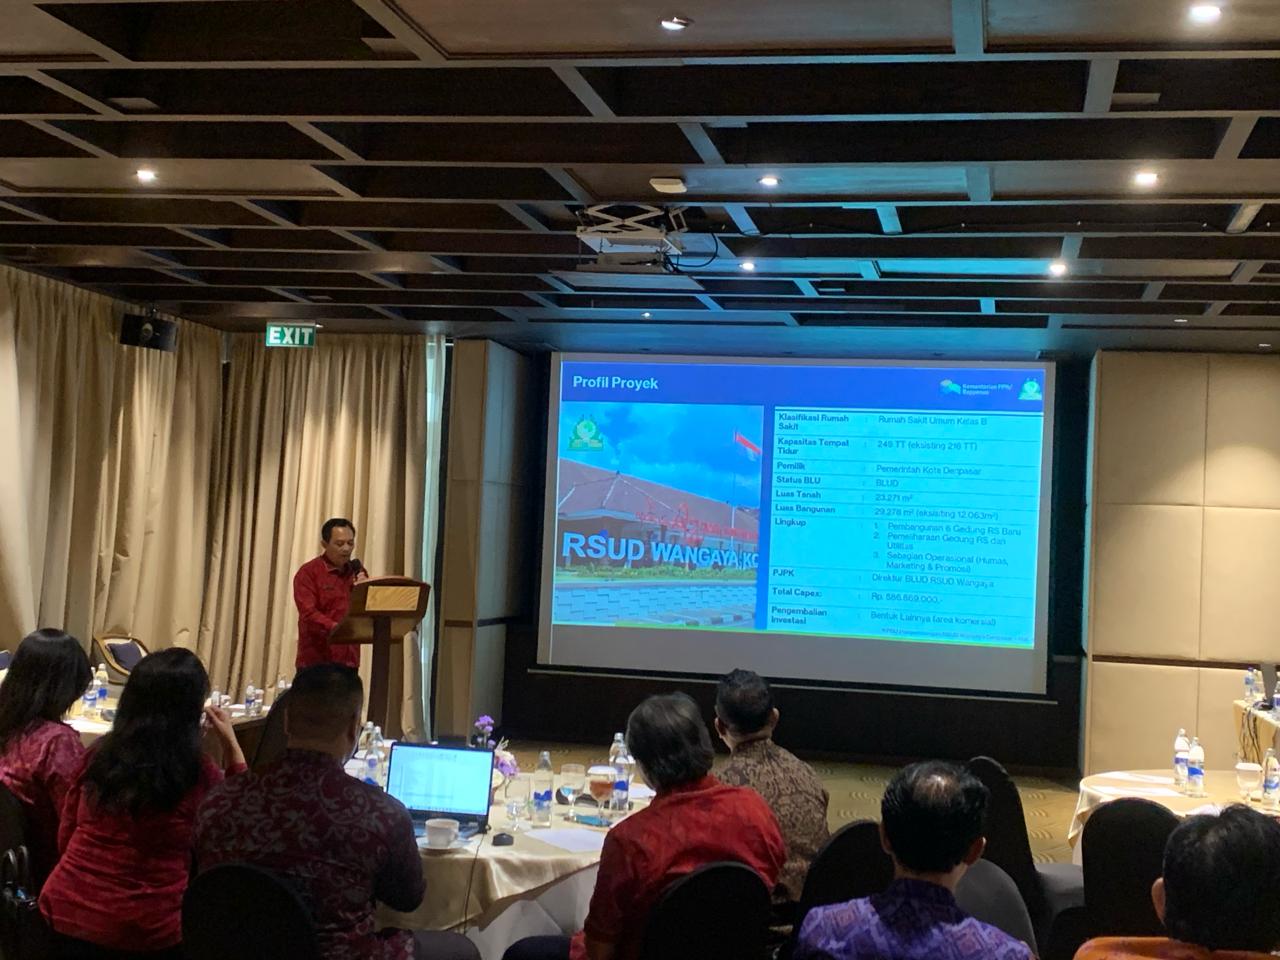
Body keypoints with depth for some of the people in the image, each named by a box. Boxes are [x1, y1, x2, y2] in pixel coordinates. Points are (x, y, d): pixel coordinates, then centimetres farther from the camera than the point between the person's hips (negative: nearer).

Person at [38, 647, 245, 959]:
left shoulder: (97, 755, 1)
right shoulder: (201, 776, -10)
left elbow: (65, 839, 12)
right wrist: (232, 747, 9)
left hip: (65, 915, 5)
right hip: (143, 934, -5)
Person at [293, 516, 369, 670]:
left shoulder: (357, 572, 15)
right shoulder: (308, 572, -2)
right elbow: (308, 613, -16)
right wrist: (336, 628, -31)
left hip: (348, 661, 4)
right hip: (316, 661, -4)